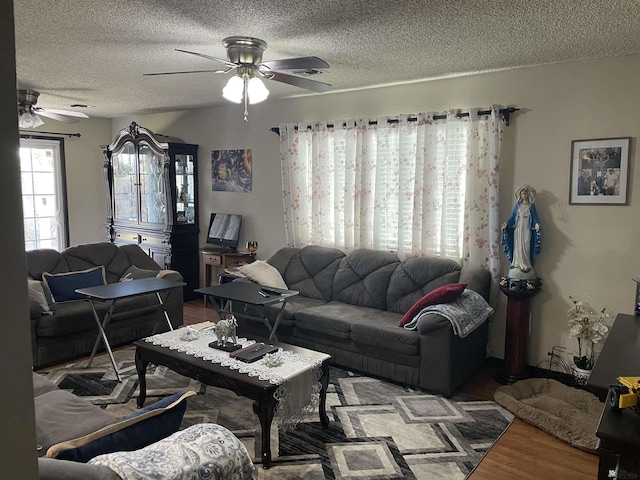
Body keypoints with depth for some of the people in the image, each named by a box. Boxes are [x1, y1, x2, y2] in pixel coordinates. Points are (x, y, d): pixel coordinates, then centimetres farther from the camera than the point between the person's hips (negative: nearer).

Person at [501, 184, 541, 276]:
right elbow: (512, 216, 7)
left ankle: (526, 266, -3)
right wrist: (506, 223, -8)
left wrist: (536, 224, -22)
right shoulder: (517, 205, 8)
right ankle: (517, 264, 13)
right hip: (518, 228, 3)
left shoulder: (531, 206, 2)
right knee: (517, 246, 6)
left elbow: (535, 217, -3)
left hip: (527, 229, -3)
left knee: (526, 247, -6)